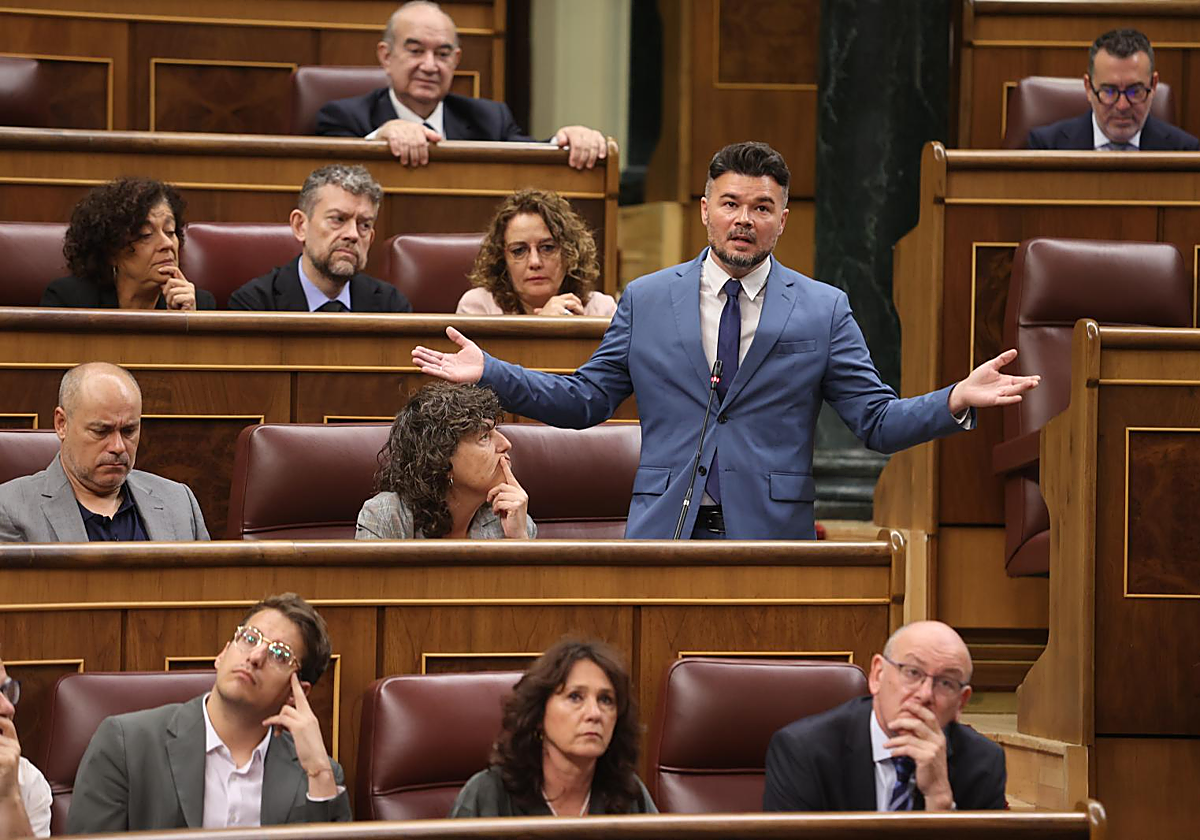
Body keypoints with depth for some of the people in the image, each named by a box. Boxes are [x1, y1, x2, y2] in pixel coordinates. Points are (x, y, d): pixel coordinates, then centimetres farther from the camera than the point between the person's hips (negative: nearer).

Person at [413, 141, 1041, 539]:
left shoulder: (824, 311, 7)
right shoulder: (645, 300, 11)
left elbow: (878, 421, 3)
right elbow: (584, 401, 12)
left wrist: (958, 401, -14)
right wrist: (488, 374, 2)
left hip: (771, 539, -1)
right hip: (664, 533, 1)